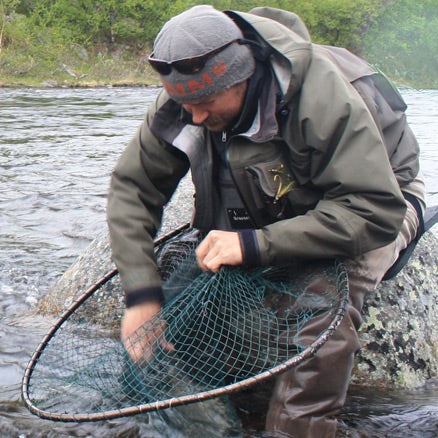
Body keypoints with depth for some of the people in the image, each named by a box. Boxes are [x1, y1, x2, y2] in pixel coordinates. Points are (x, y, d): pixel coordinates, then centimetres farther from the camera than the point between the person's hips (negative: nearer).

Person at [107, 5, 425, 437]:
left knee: (324, 311, -32)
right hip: (271, 208, 5)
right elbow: (132, 186, -14)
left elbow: (376, 210, -40)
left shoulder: (320, 93, -37)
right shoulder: (182, 102, -21)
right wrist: (142, 292, -25)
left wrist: (255, 245, -46)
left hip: (377, 197, -5)